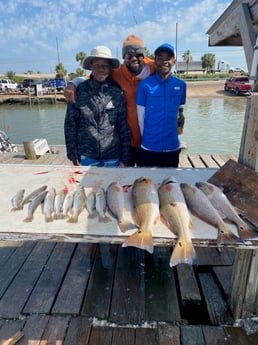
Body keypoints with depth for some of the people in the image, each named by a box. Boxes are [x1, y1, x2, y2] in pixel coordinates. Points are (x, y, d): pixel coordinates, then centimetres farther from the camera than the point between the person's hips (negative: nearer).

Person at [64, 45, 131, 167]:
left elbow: (124, 125, 1)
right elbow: (70, 123, 2)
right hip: (86, 155, 0)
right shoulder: (79, 91, -3)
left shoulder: (117, 92, -2)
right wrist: (73, 154, 1)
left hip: (112, 155, 1)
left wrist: (125, 157, 1)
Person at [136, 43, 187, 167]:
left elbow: (179, 113, 12)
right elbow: (141, 116, -3)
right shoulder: (145, 84, -7)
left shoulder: (181, 85, 2)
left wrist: (171, 135, 11)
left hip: (173, 147, 3)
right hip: (149, 147, -3)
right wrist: (147, 137, 2)